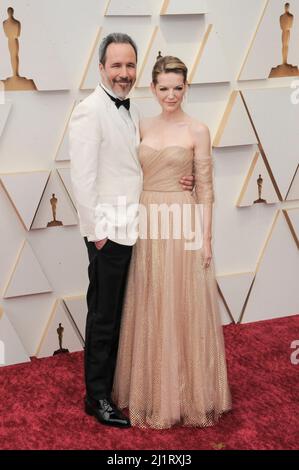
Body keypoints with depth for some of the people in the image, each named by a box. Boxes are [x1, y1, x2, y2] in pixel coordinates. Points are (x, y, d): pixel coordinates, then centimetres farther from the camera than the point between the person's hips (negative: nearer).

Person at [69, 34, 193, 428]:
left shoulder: (133, 111, 13)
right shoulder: (89, 111, -12)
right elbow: (82, 177, -16)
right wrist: (96, 231, -15)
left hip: (133, 229, 7)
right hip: (108, 232, -7)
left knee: (121, 314, 15)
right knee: (103, 317, 3)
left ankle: (116, 380, 29)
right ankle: (97, 398, 16)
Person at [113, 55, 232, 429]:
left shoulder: (197, 131, -3)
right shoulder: (143, 128, 9)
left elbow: (205, 188, -5)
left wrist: (205, 238, -9)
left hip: (183, 228, -4)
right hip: (149, 229, 4)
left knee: (184, 311, 3)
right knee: (149, 312, 10)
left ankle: (187, 394, 16)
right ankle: (154, 392, 24)